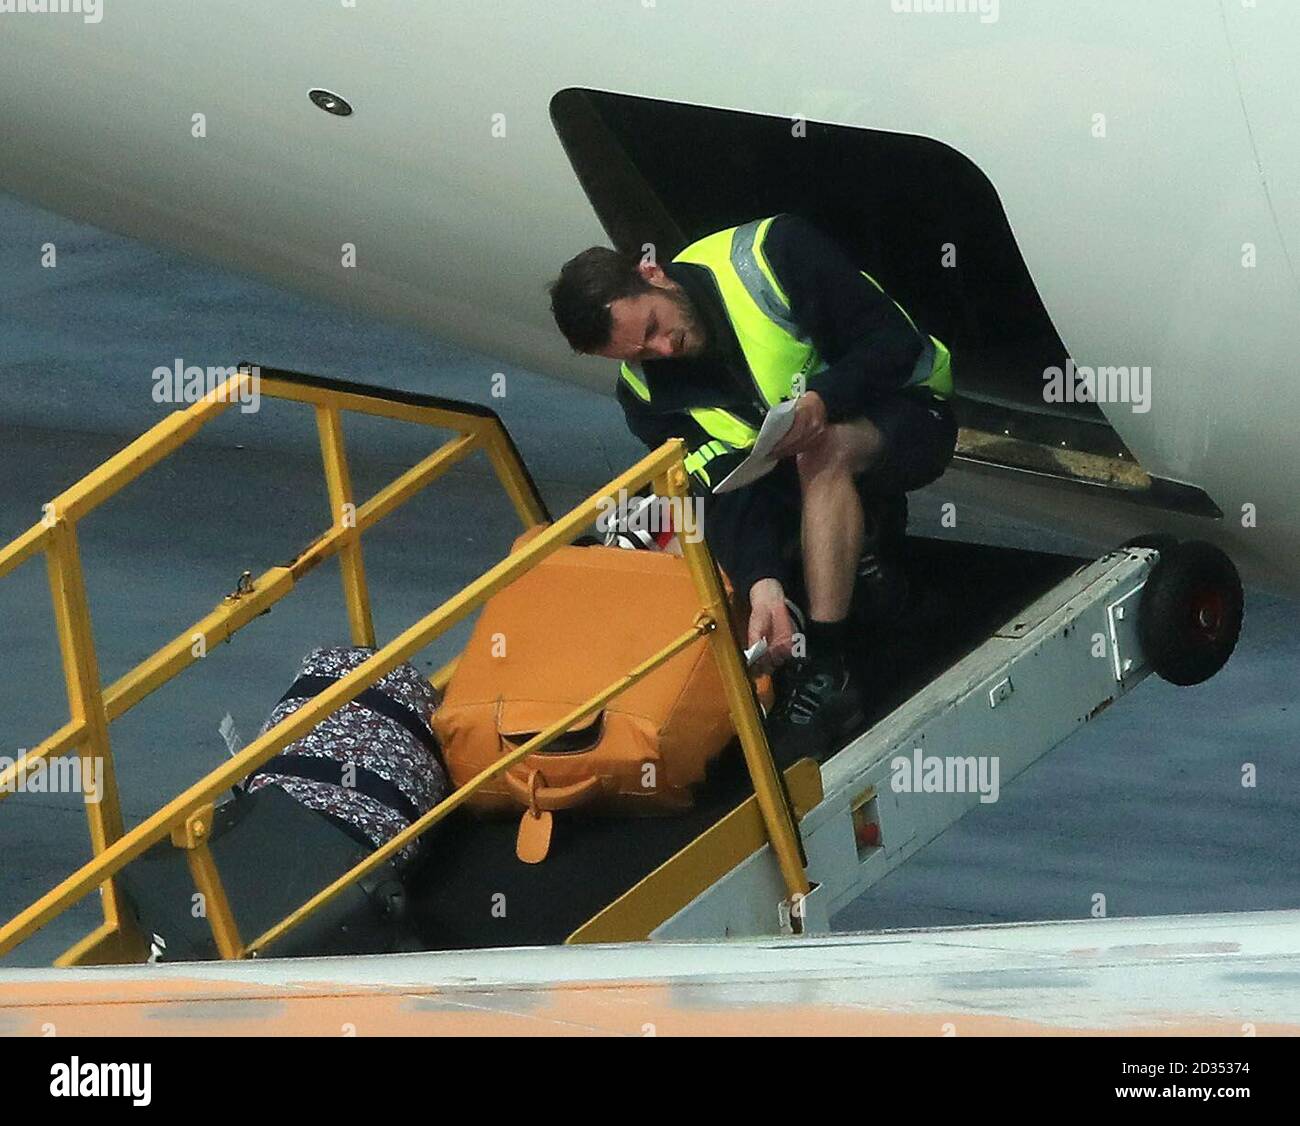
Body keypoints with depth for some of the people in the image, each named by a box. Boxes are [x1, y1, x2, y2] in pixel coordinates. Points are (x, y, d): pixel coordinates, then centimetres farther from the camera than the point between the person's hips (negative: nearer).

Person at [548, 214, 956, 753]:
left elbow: (897, 340, -21)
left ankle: (825, 674, -38)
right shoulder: (648, 391, -12)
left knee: (823, 451, -39)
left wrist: (823, 399, -39)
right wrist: (763, 583, -36)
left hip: (905, 411, -6)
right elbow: (730, 491, -19)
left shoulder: (773, 253, -24)